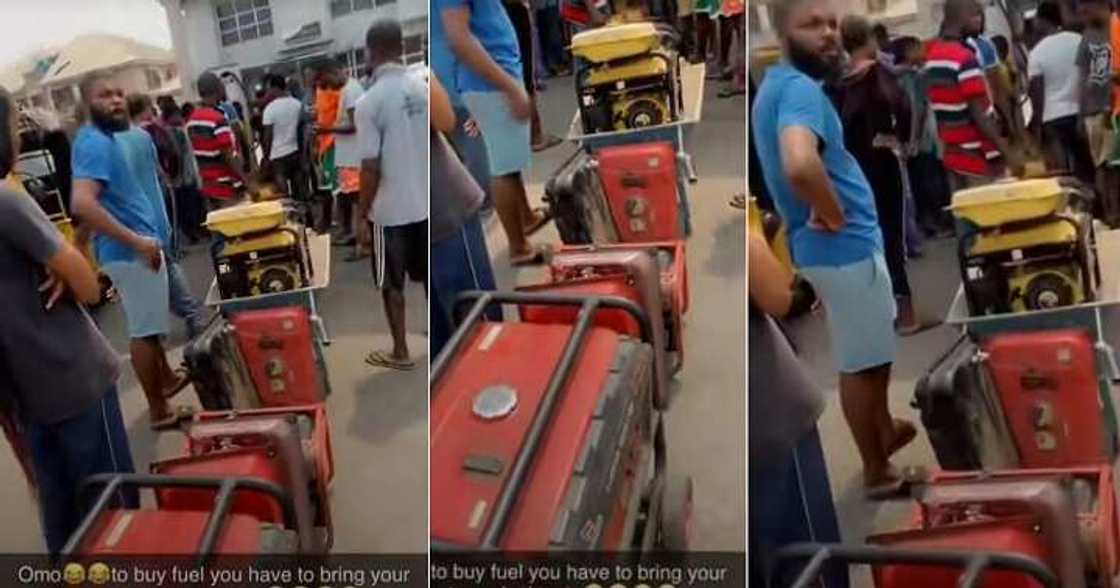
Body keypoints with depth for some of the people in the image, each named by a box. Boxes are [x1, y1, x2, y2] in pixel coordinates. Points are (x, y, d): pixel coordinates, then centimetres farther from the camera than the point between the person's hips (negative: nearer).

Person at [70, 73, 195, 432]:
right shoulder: (95, 143, -21)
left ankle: (166, 379, 41)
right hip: (131, 252, -10)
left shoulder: (103, 138, 10)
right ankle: (159, 410, 11)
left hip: (135, 247, 10)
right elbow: (82, 203, -33)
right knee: (144, 329, 0)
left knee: (151, 324, 24)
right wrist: (137, 241, -29)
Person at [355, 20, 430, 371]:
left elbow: (371, 168, -17)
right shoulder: (423, 88, -2)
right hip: (425, 203, 5)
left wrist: (362, 216, -7)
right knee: (429, 276, 18)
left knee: (392, 284, 10)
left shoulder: (369, 102, -17)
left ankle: (400, 353, 20)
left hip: (390, 210, -5)